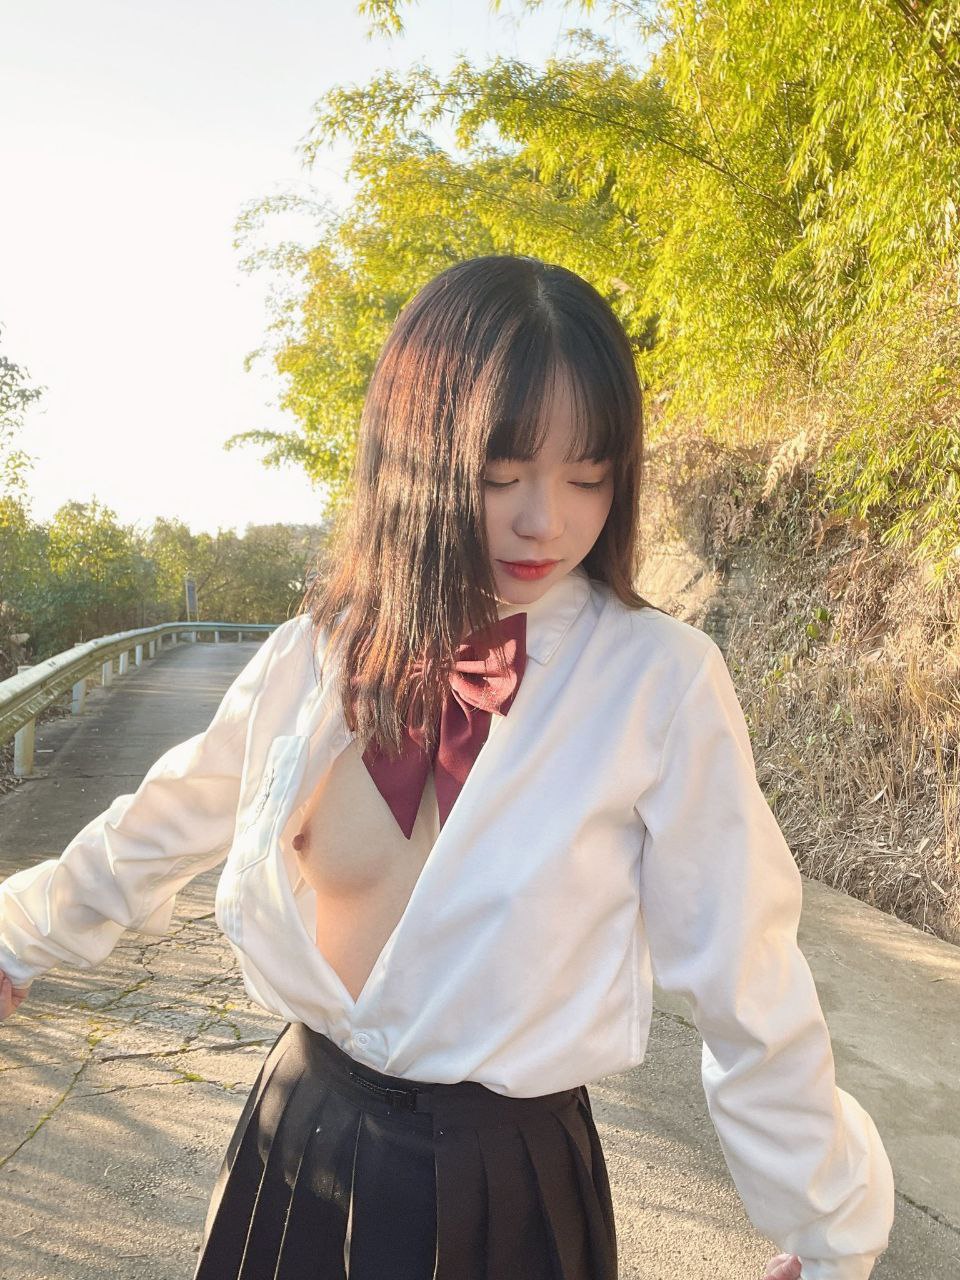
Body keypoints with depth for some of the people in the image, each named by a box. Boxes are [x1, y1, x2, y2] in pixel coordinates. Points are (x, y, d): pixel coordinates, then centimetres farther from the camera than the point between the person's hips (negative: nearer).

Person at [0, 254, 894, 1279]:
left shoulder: (662, 683, -19)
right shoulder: (316, 654, -8)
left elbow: (749, 999, -11)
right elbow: (159, 830, 8)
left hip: (508, 1183, -3)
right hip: (297, 1142, 4)